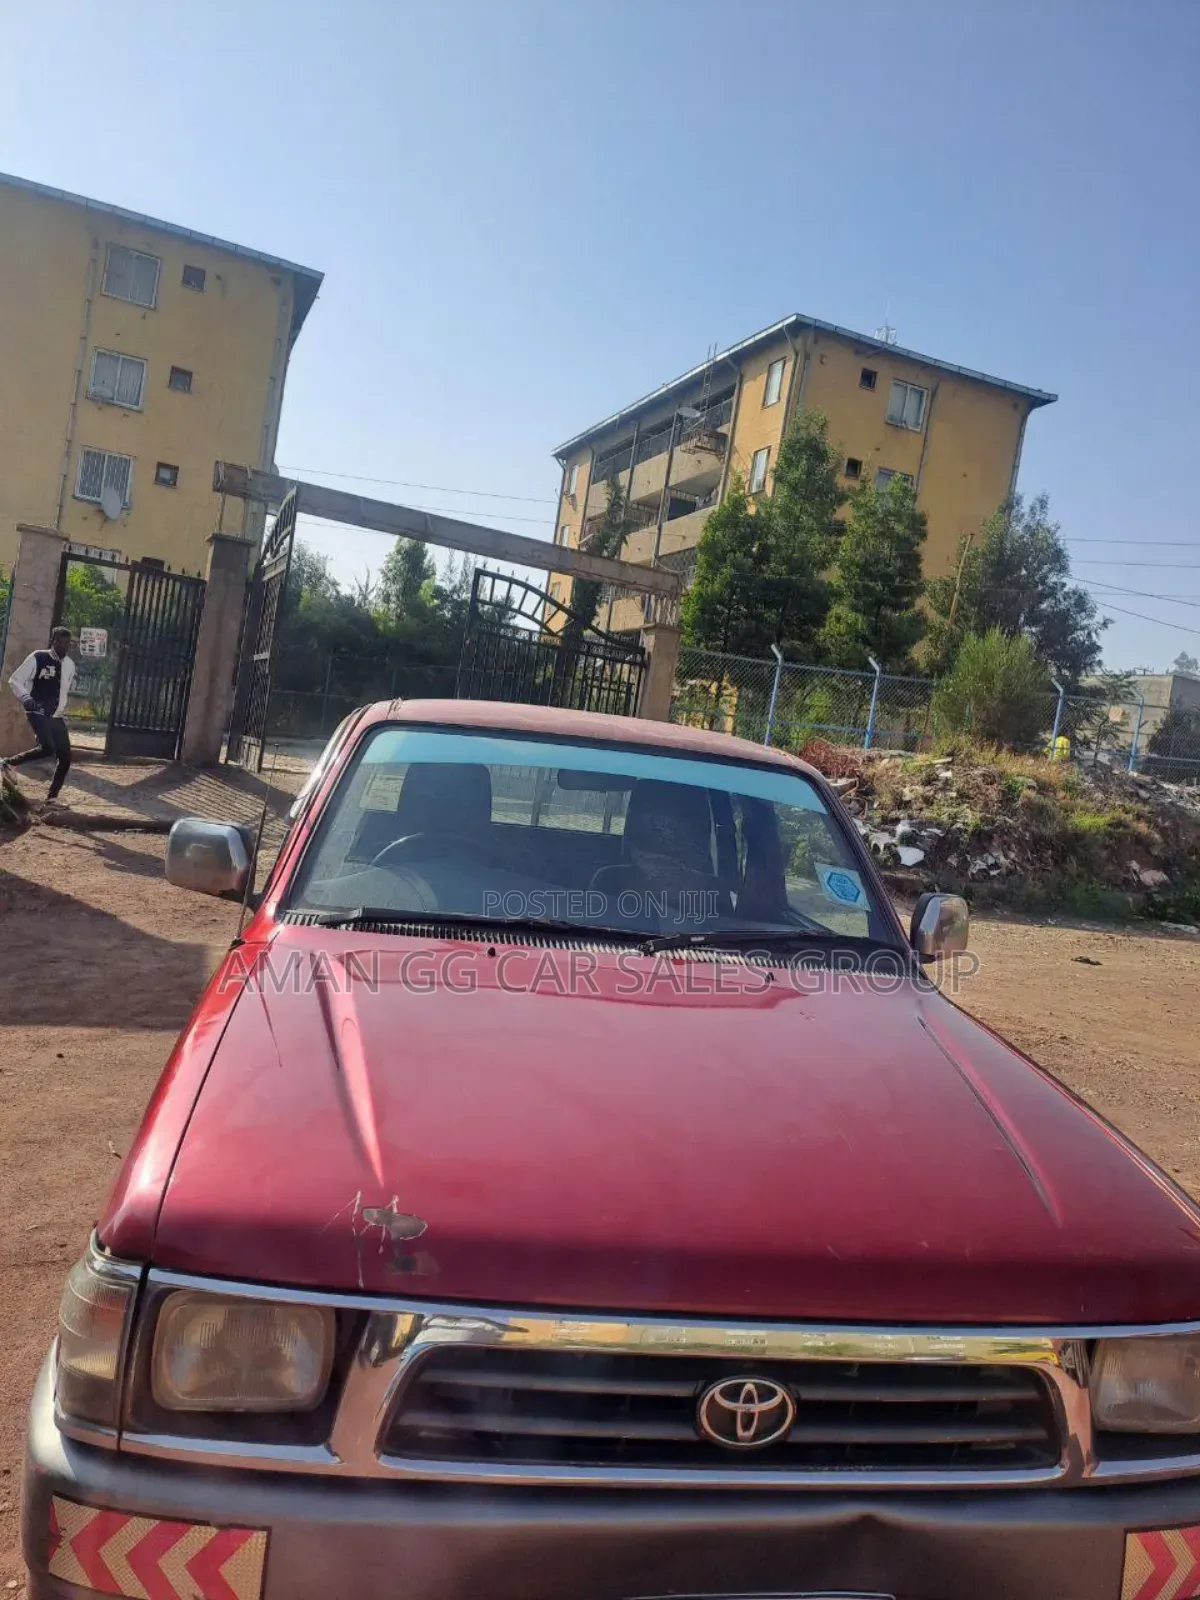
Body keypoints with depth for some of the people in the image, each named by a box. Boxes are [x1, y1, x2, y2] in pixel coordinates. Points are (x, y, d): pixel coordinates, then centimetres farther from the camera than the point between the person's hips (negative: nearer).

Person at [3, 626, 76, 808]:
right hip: (38, 713, -6)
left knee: (65, 756, -3)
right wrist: (26, 698, -23)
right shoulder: (37, 658, -8)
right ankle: (9, 763, -2)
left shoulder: (70, 665, 9)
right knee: (47, 747, -26)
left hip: (57, 716, 6)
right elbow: (15, 680, -7)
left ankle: (52, 797, 8)